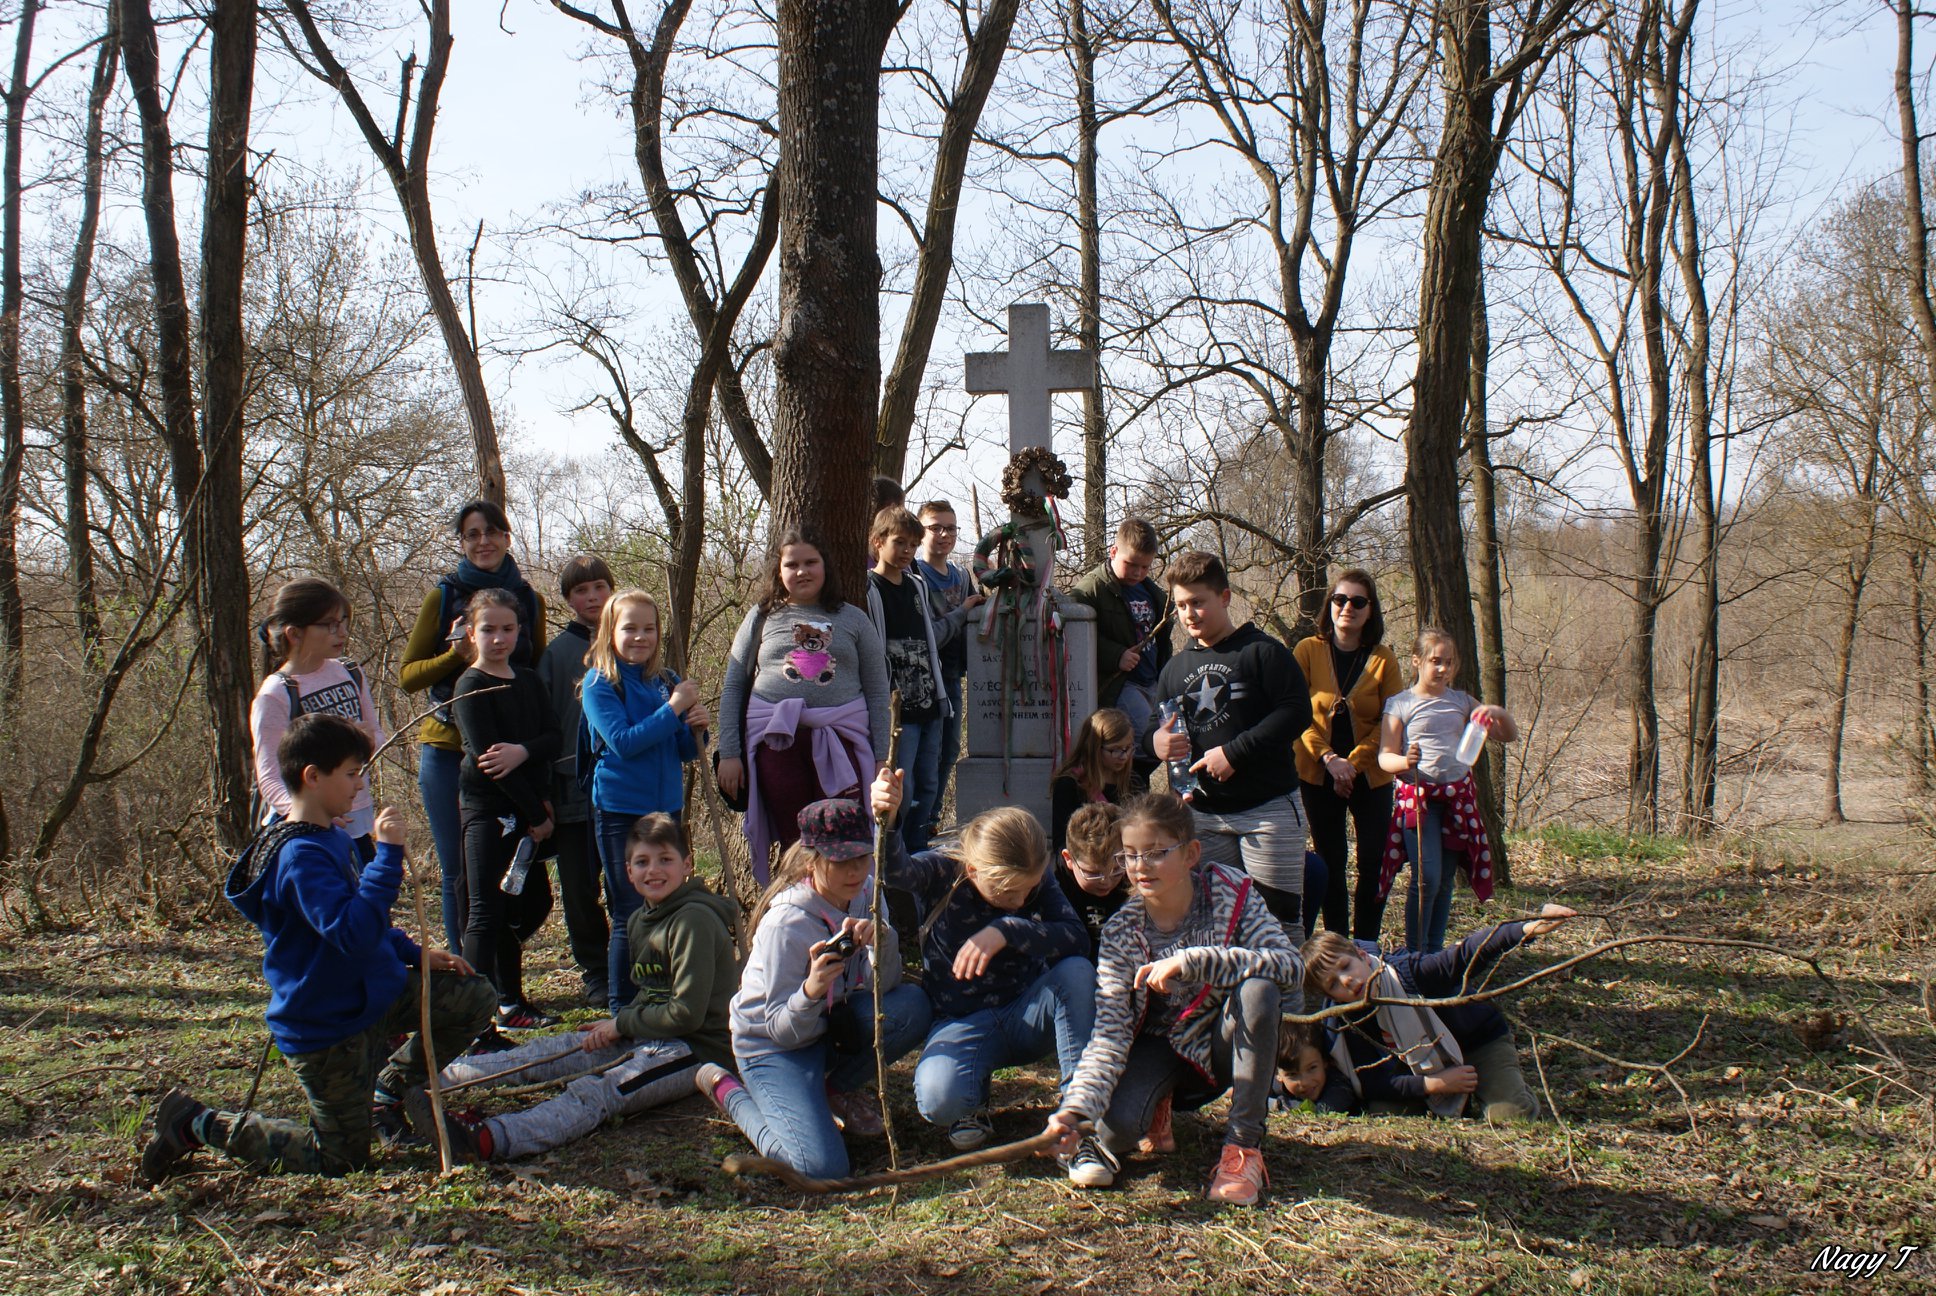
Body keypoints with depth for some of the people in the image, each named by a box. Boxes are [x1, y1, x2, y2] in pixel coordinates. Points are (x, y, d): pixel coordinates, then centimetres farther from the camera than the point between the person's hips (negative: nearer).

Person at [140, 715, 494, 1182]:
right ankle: (197, 1123, 11)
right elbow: (352, 934, -39)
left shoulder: (332, 838, 7)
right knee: (342, 1158, 2)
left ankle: (390, 1088, 22)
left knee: (473, 997, 3)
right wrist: (388, 854, -37)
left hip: (372, 994, 9)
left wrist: (415, 953, 9)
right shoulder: (301, 856, -26)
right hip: (326, 1025, -9)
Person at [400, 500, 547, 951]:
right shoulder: (443, 597, 1)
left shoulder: (529, 600, 8)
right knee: (459, 872, 4)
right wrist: (456, 654, -17)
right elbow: (407, 676, 1)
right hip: (449, 751, -2)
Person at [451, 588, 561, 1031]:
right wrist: (537, 814, -12)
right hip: (487, 809, -7)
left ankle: (509, 1003, 25)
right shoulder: (471, 687, -8)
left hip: (524, 813, 7)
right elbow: (486, 754, -14)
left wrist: (522, 751, -21)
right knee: (486, 912, -7)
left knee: (532, 903, 11)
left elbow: (553, 738, 3)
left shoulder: (528, 680, 12)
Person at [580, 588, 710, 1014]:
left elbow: (684, 751, 11)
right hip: (620, 812, -5)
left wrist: (696, 728, -10)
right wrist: (673, 710, -19)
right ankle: (623, 1011, 12)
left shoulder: (667, 681, 7)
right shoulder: (600, 683, -7)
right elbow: (623, 743, -18)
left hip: (667, 807, 5)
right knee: (631, 915, 0)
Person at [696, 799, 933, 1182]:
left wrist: (883, 941, -33)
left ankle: (838, 1090, 6)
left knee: (913, 1006, -21)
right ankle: (727, 1090, 4)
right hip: (772, 1046, -6)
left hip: (828, 1026, 6)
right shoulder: (786, 923, -26)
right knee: (820, 1167, -24)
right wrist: (811, 990, -43)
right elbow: (782, 1029, -21)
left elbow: (882, 988, -12)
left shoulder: (863, 895, -8)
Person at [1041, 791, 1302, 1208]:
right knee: (1117, 1124, -30)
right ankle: (1158, 1103, 9)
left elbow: (1291, 965, -31)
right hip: (1162, 1046, 0)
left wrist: (1189, 962, -39)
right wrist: (1074, 1109, -38)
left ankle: (1244, 1143, -19)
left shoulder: (1230, 892, -17)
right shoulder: (1121, 932, -15)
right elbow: (1109, 1032, -21)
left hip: (1224, 1042, 0)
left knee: (1259, 989, -33)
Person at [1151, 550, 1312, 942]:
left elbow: (1296, 712, -14)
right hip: (1204, 815, 6)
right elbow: (1157, 727, 24)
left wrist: (1234, 753, -19)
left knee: (1280, 919, -3)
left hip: (1267, 810, -5)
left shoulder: (1262, 651, -3)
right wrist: (1155, 741, -2)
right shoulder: (1176, 667, 15)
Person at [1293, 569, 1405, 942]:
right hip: (1318, 775, 0)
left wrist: (1353, 763, -14)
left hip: (1371, 776, 0)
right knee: (1331, 864, 8)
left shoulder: (1383, 659, -2)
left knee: (1374, 864, -1)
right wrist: (1329, 758, -17)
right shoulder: (1307, 651, -3)